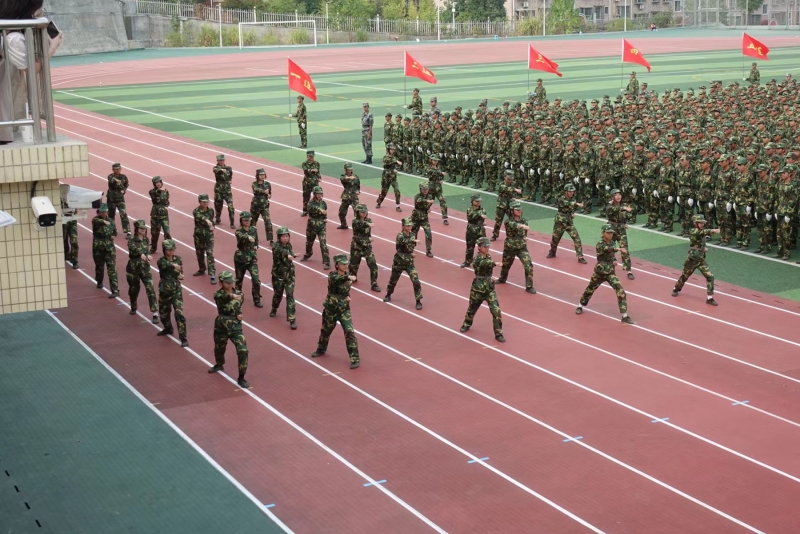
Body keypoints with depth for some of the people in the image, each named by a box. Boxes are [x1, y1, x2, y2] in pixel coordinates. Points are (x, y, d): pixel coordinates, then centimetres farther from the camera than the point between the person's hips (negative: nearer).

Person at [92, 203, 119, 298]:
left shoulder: (110, 222, 5)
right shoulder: (96, 220, -4)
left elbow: (114, 232, 21)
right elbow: (96, 221, -30)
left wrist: (112, 236, 0)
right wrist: (103, 221, -49)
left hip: (109, 249, 0)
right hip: (98, 248, 0)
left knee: (112, 270, -10)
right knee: (99, 267, 19)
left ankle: (115, 290, -15)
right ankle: (99, 282, 47)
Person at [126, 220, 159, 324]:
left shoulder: (147, 240, 3)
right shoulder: (132, 241, -13)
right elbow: (133, 249, -33)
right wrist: (141, 255, -51)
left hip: (145, 268, 2)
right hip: (133, 268, -2)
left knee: (150, 289, -11)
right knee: (134, 289, 13)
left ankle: (155, 314, -14)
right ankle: (133, 308, 43)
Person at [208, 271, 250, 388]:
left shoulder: (239, 294, -3)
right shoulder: (218, 294, -16)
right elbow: (223, 298, -42)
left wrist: (239, 314, -5)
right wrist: (232, 296, -64)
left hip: (235, 327, 1)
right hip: (221, 327, -1)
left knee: (243, 351, -13)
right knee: (219, 349, 22)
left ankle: (241, 378, 0)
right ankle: (219, 365, 56)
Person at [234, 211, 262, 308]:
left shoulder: (253, 229, 0)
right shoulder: (239, 231, -15)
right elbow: (242, 237, -40)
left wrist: (256, 248, 2)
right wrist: (248, 238, -60)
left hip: (252, 258, 2)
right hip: (240, 258, -2)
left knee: (256, 279, -9)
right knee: (239, 279, 12)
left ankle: (257, 300, 3)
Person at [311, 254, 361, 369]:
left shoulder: (348, 276, -2)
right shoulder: (332, 275, -15)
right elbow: (336, 280, -41)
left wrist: (348, 296, -6)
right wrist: (348, 277, -58)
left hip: (344, 309, 1)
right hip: (330, 308, -1)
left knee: (349, 332, -12)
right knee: (326, 330, 18)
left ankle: (355, 358, -5)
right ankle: (321, 350, 46)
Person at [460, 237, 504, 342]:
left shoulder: (488, 257, 5)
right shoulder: (477, 259, -18)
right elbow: (485, 263, -39)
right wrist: (495, 263, -54)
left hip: (490, 288, 4)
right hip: (478, 288, -4)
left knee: (496, 310, -7)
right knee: (472, 308, 16)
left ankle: (498, 334, 0)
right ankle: (467, 324, 45)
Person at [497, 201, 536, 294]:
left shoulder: (524, 220, -1)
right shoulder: (508, 221, -15)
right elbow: (514, 225, -39)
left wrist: (525, 237, -7)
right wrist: (522, 226, -57)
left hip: (522, 248, 2)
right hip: (510, 248, -2)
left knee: (529, 265, -15)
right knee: (505, 265, 19)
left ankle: (529, 287, -7)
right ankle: (502, 279, 50)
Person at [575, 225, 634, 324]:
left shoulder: (613, 243, 2)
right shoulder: (600, 245, -17)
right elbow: (607, 249, -39)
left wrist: (614, 260, -3)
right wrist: (618, 249, -57)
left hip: (610, 273, 3)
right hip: (599, 272, -3)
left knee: (620, 291, -14)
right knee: (590, 290, 16)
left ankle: (624, 316, -11)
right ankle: (580, 306, 45)